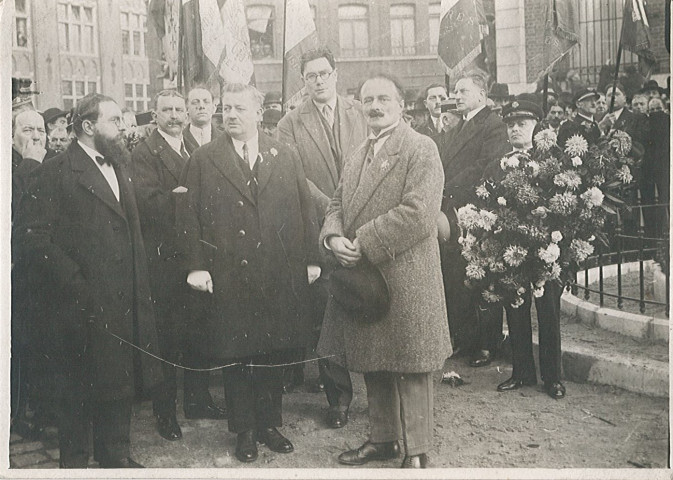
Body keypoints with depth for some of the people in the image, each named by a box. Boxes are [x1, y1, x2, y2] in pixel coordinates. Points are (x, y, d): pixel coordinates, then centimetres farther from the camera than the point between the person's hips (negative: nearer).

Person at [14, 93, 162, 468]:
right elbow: (32, 236, -16)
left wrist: (140, 291, 12)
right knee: (77, 393, 8)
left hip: (124, 306, 7)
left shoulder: (120, 170, 15)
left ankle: (117, 456, 31)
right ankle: (75, 462, 24)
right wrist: (76, 286, -18)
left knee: (121, 385, 15)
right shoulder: (56, 172, -10)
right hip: (83, 307, -7)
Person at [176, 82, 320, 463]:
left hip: (280, 278, 2)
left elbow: (306, 210, 7)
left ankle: (270, 424, 28)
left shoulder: (286, 157, 7)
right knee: (236, 356, 7)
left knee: (275, 354, 11)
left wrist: (311, 260, 3)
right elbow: (188, 216, -2)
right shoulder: (203, 160, 2)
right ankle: (245, 431, 23)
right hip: (228, 279, -2)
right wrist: (196, 266, -9)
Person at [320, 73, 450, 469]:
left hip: (404, 280, -8)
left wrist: (363, 243, -19)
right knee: (372, 365, 16)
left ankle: (417, 453, 12)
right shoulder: (359, 155, 18)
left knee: (409, 368, 0)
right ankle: (383, 439, 32)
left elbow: (418, 213, -20)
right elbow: (338, 204, 17)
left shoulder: (421, 148, -9)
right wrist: (333, 236, -6)